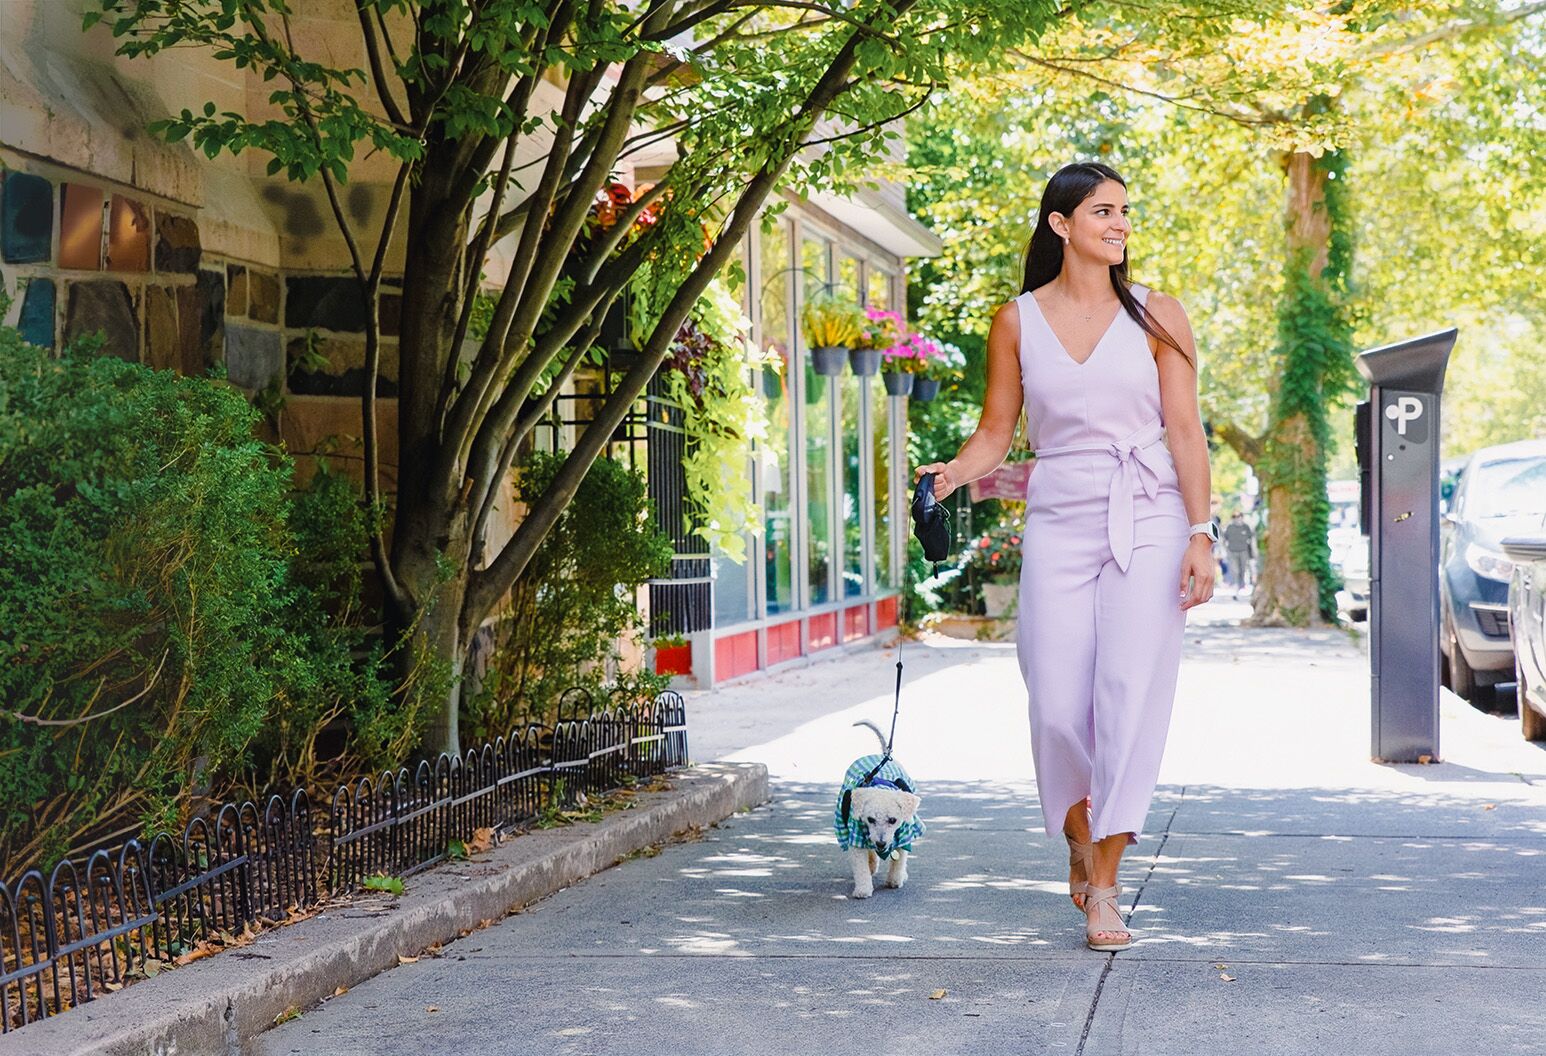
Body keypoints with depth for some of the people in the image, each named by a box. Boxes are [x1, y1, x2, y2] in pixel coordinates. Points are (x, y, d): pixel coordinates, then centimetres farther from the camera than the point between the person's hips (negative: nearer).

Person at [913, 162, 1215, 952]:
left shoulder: (1156, 316, 4)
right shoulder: (1018, 321, 7)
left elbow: (1185, 431, 1)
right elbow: (996, 429, 8)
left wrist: (1201, 535, -7)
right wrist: (954, 471, -13)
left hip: (1148, 525, -1)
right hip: (1059, 529, 1)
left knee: (1131, 700, -10)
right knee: (1058, 709, -3)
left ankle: (1104, 887, -4)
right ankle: (1081, 846, 25)